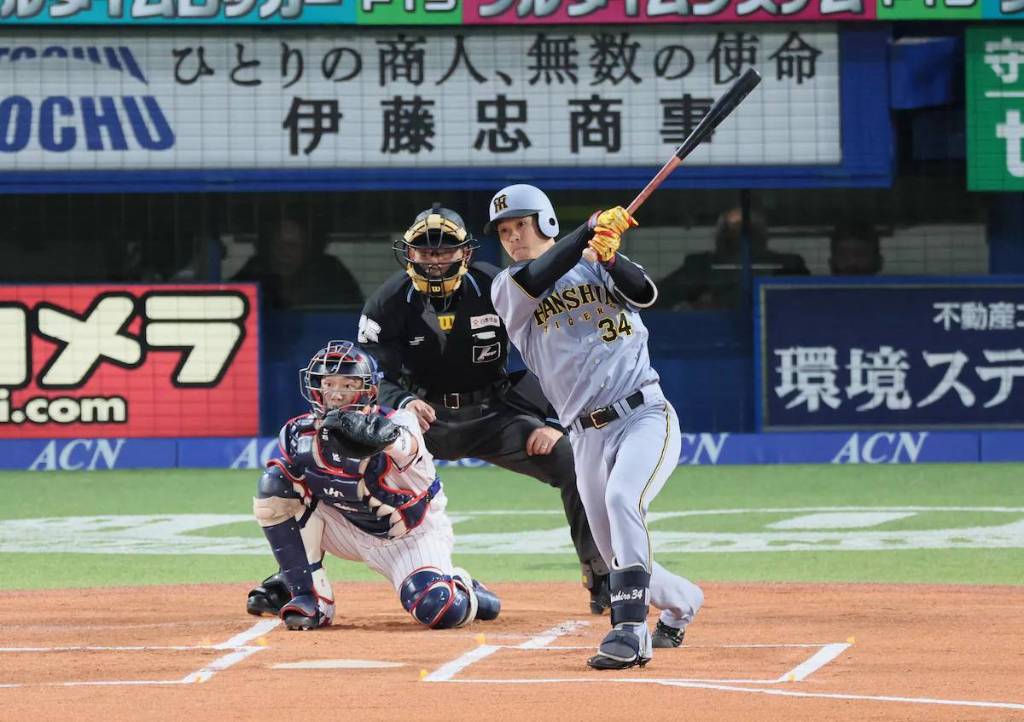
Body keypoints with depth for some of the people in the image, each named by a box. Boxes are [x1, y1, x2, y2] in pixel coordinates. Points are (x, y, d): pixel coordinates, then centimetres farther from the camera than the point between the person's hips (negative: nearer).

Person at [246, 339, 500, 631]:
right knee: (275, 485, -17)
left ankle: (462, 590, 12)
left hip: (412, 535, -4)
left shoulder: (397, 423, -30)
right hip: (352, 531, 4)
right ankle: (309, 595, -6)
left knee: (437, 610, -30)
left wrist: (367, 432, -75)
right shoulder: (301, 433, -15)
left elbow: (404, 445, -56)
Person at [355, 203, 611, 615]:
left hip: (494, 414, 0)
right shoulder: (389, 303, -11)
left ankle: (602, 579, -6)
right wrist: (404, 403, -37)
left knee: (572, 461, -20)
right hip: (426, 415, 0)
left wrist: (551, 422, -17)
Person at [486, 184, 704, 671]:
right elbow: (535, 279, -15)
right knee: (620, 563, 6)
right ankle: (682, 602, 38)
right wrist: (590, 230, -21)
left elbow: (643, 293, -12)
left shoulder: (595, 266, 8)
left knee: (622, 498, -32)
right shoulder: (507, 289, 9)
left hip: (644, 416, -3)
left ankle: (630, 630, -37)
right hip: (587, 437, 3)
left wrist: (608, 255, -30)